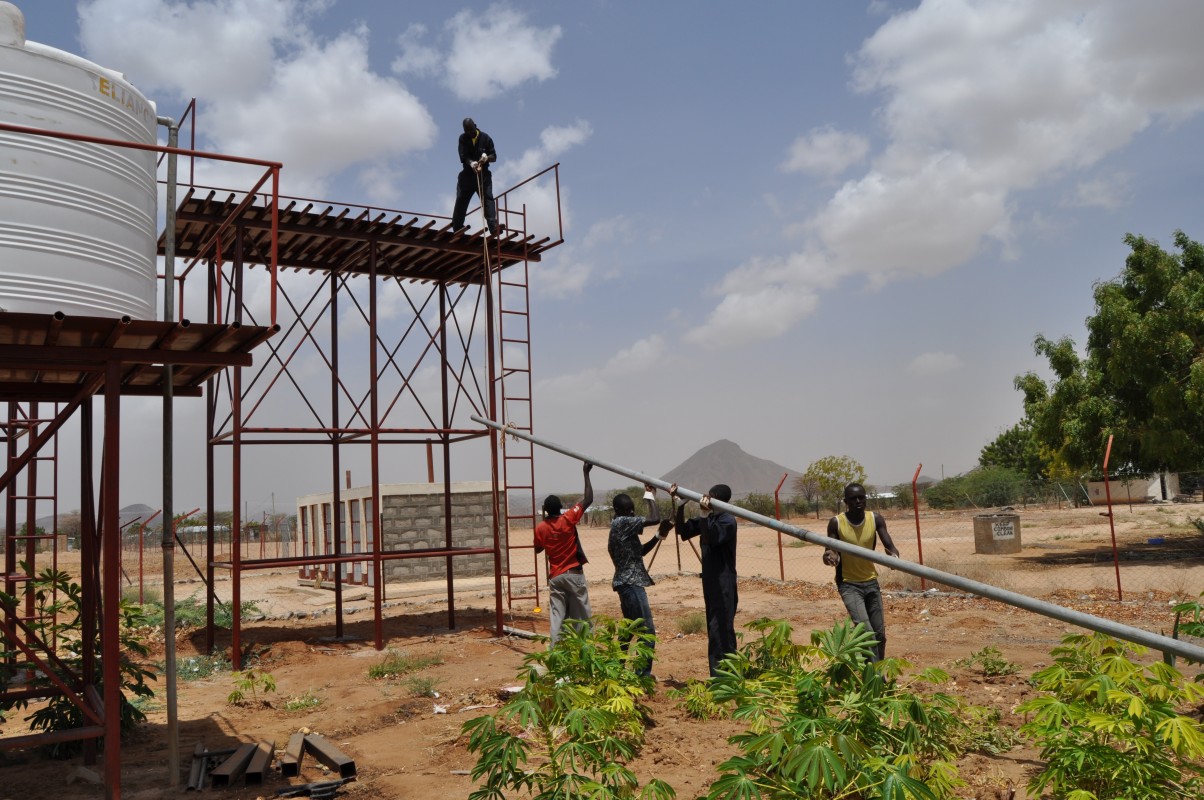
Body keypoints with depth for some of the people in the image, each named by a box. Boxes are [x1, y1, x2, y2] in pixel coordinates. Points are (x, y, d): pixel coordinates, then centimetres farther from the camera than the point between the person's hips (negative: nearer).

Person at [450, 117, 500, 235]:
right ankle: (457, 228, 9)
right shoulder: (463, 138, 2)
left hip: (483, 174, -1)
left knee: (487, 198, -15)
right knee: (461, 200, 1)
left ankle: (493, 226, -24)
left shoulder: (485, 138, 1)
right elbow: (463, 156, -12)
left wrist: (487, 158, -21)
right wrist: (471, 163, -33)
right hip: (467, 174, 1)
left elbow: (494, 156, 3)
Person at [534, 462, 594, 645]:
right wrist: (586, 473, -5)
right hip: (574, 574, -2)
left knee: (557, 615, 3)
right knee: (582, 616, 5)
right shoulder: (568, 519, -11)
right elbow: (588, 499, -9)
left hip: (555, 577, 2)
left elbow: (538, 549, 15)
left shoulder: (540, 528, -2)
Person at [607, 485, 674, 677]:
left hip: (627, 583, 11)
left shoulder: (619, 527, 15)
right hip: (631, 584, -11)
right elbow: (655, 519, -20)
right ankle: (644, 674, -7)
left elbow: (640, 551, 20)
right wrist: (650, 495, -7)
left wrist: (659, 535, 10)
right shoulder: (622, 523, -15)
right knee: (647, 631, -8)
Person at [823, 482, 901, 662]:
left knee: (879, 634, 9)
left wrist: (893, 554, -38)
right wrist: (829, 557, -37)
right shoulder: (836, 523, -13)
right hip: (848, 584, -4)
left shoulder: (876, 519, -6)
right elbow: (831, 552, -11)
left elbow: (889, 545, -13)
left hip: (871, 582, 4)